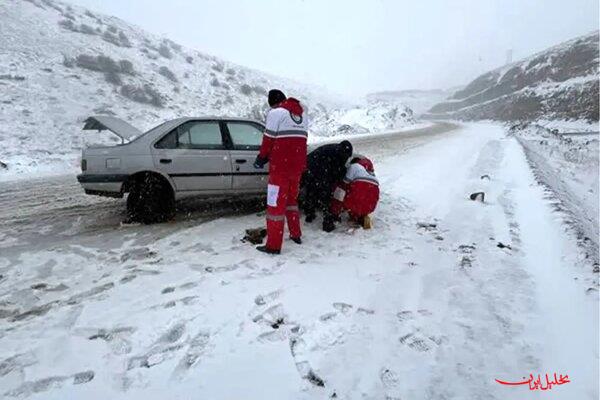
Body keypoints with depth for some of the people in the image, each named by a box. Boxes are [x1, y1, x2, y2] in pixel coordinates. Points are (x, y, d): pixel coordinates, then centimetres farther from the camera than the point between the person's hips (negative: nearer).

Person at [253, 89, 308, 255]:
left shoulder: (276, 113, -7)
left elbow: (268, 139, -10)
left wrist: (261, 158, 7)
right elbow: (300, 140, 13)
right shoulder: (302, 115, 14)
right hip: (298, 166, 7)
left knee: (276, 204, -1)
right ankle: (296, 235, 30)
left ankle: (273, 245, 2)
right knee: (291, 199, 23)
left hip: (280, 167, -7)